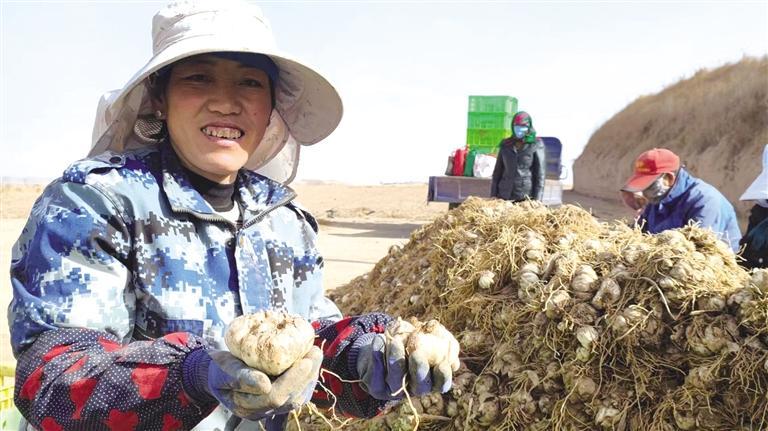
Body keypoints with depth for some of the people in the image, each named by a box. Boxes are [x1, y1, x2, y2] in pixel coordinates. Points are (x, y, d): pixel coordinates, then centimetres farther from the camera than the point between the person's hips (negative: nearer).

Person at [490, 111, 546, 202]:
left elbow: (540, 174, -2)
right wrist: (493, 196, 10)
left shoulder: (536, 145, 1)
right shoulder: (506, 145, 14)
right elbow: (497, 172, 16)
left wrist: (537, 199, -8)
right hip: (505, 197, 4)